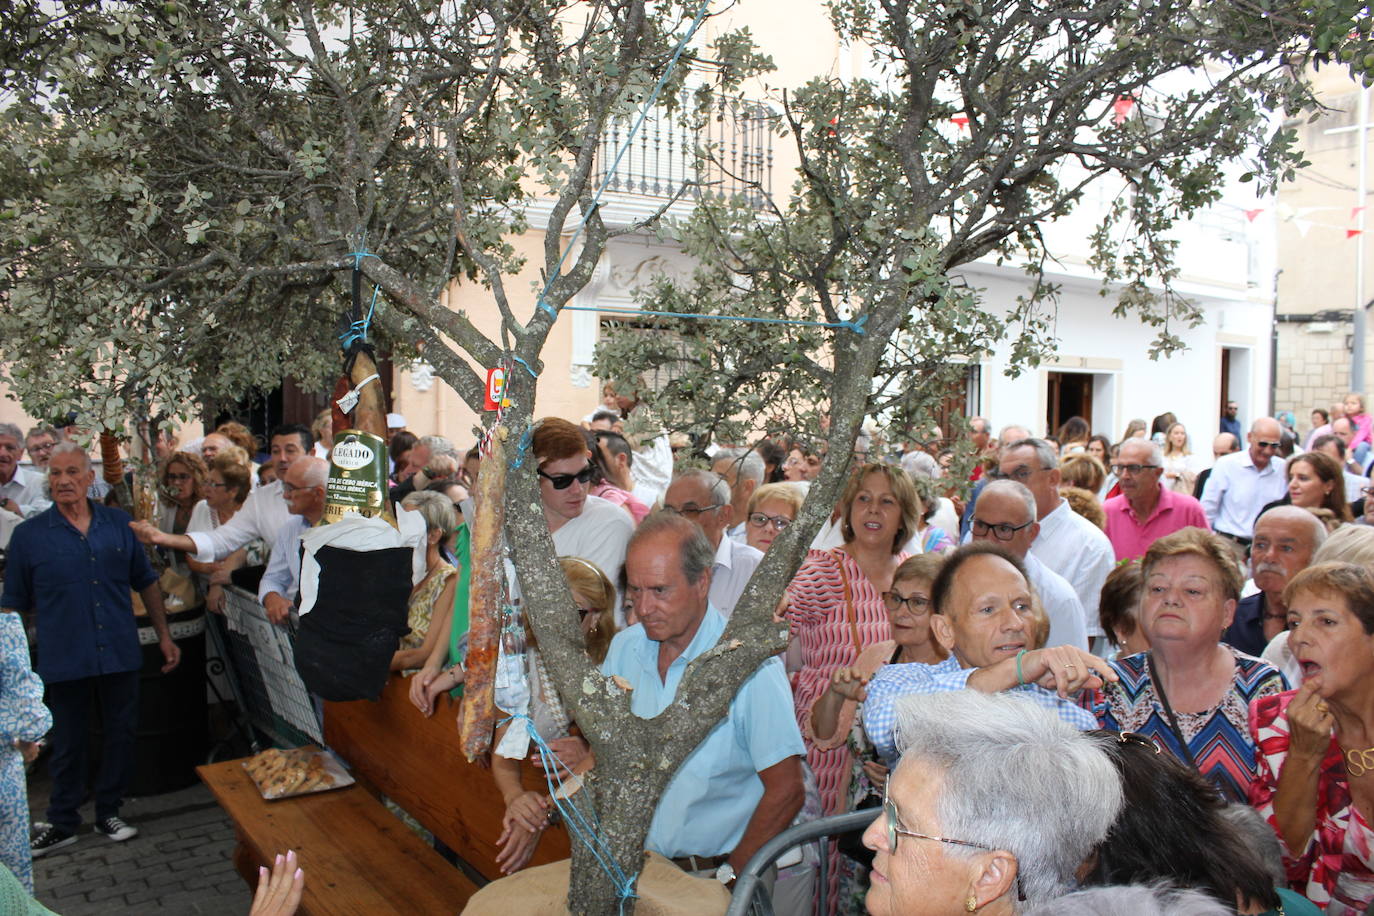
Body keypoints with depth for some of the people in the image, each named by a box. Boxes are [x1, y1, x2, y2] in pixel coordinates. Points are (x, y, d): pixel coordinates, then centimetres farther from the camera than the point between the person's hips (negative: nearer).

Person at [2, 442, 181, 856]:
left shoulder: (120, 524, 3)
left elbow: (146, 583, 10)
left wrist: (164, 636, 8)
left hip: (121, 655, 2)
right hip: (65, 661, -2)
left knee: (121, 735, 11)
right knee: (68, 744, 11)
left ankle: (108, 813, 29)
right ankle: (62, 823, 29)